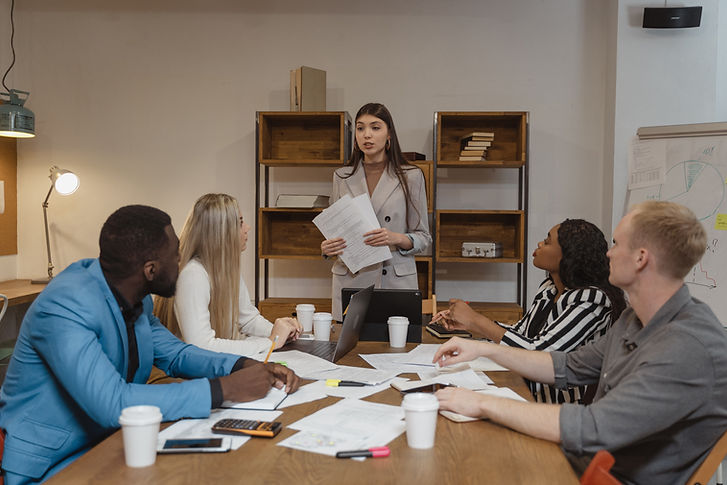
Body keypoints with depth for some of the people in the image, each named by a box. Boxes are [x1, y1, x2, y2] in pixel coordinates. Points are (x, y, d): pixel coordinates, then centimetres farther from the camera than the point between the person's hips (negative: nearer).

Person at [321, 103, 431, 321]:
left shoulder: (411, 176, 2)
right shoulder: (342, 177, 9)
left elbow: (423, 237, 4)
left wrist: (397, 239, -16)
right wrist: (327, 248, -7)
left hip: (396, 280, -1)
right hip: (350, 280, 2)